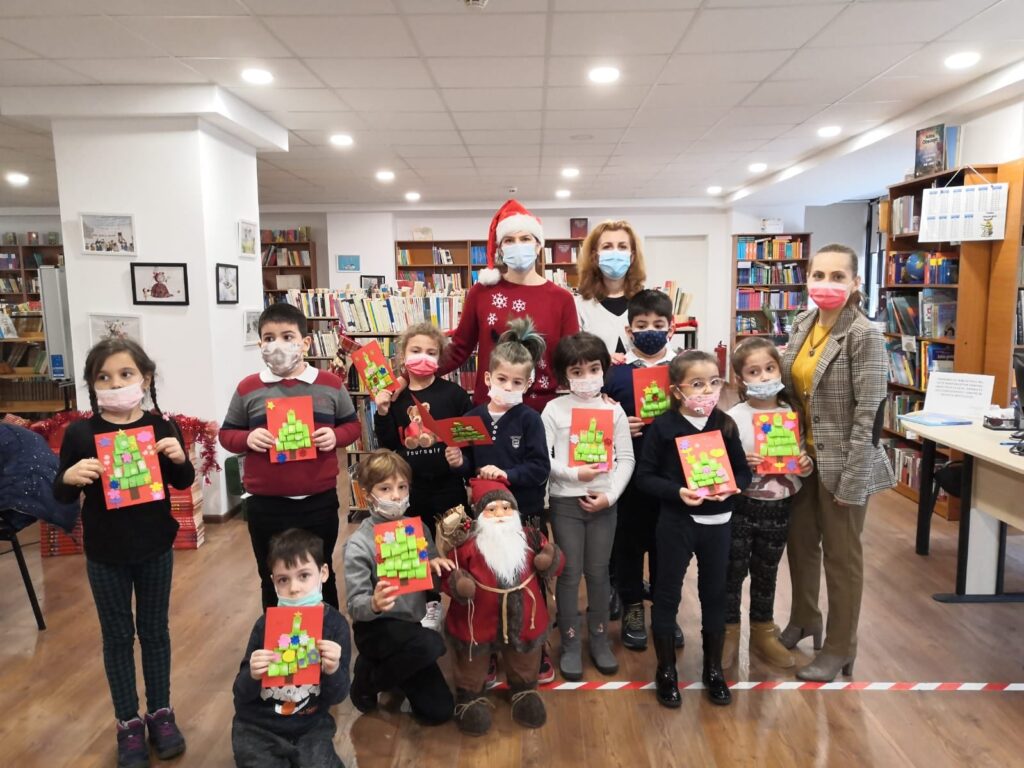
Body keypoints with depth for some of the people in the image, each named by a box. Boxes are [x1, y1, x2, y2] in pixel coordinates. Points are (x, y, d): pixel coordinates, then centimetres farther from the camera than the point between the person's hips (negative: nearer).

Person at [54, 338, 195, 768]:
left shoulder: (162, 427, -7)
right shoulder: (80, 434, -9)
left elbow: (183, 483, 5)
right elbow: (61, 496, -2)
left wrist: (179, 459, -17)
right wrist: (69, 478, -25)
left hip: (155, 548, 1)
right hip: (105, 554, -1)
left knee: (154, 631, 14)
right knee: (117, 636, 12)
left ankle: (160, 713, 30)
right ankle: (128, 723, 27)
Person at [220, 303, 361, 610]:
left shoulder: (331, 385, -1)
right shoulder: (248, 388, -1)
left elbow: (352, 425, 9)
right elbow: (226, 434, 7)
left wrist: (335, 436, -12)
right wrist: (247, 439, -14)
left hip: (319, 502, 0)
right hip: (265, 506, 0)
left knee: (321, 577, 17)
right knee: (273, 582, 15)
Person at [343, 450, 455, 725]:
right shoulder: (359, 544, -16)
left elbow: (432, 577, 8)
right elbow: (355, 606, -19)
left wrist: (435, 565, -16)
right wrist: (374, 604, -42)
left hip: (410, 627, 5)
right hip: (375, 628, -5)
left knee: (440, 711, 3)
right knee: (432, 644, -36)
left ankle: (395, 670, 29)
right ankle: (367, 678, -6)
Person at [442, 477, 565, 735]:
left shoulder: (530, 538, -7)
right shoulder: (467, 545, -17)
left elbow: (554, 562, 3)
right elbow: (450, 576, -10)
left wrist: (551, 562, -19)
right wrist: (458, 586, -31)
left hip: (524, 620, 3)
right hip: (477, 623, -2)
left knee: (524, 665, 25)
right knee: (472, 666, 19)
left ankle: (524, 689, 55)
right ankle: (469, 695, 47)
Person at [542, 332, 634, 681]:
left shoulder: (614, 410, 1)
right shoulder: (554, 408, -3)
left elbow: (626, 459, 0)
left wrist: (610, 494, -11)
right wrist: (574, 473, -18)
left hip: (603, 502, 1)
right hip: (565, 501, -1)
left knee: (598, 573, 11)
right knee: (569, 573, 5)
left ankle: (600, 640, 27)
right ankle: (570, 645, 18)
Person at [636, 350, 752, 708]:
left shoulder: (725, 425, 1)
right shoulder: (663, 426, -10)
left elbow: (743, 470, 6)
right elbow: (645, 475, -9)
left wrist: (732, 487, -15)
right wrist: (677, 491, -23)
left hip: (717, 522, 3)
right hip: (676, 521, -3)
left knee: (714, 594, 14)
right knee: (667, 594, 7)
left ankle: (713, 669, 32)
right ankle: (666, 671, 25)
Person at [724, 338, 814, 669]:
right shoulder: (733, 417, -12)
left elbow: (801, 460, 10)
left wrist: (806, 465, -11)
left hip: (778, 508, 4)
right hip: (740, 507, -3)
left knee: (766, 575, 18)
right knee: (733, 573, 8)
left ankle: (763, 635, 35)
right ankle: (728, 635, 25)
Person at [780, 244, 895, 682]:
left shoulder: (864, 336, -17)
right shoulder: (802, 325, 4)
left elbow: (870, 414, -19)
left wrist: (852, 480, -20)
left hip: (842, 462, -6)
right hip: (804, 456, 7)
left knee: (841, 555, 8)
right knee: (799, 541, 19)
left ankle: (839, 649, 27)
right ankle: (804, 618, 43)